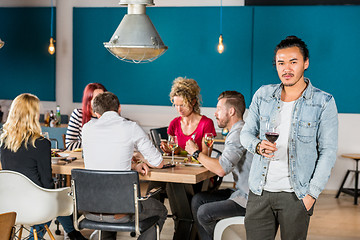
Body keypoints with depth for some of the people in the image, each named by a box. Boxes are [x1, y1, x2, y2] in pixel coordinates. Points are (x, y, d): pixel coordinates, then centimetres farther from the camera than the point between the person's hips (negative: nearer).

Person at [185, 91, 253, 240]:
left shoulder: (239, 134, -19)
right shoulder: (237, 131, 16)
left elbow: (221, 169, -27)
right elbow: (225, 163, 17)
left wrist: (196, 153, -14)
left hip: (249, 199, -10)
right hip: (241, 191, 10)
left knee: (204, 213, -14)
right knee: (197, 200, 7)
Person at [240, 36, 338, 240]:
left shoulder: (324, 103, -3)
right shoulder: (263, 95, 7)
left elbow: (328, 152, -3)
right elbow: (246, 133, 15)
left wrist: (312, 193, -10)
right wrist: (258, 145, -9)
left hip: (296, 195, -3)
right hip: (260, 192, 3)